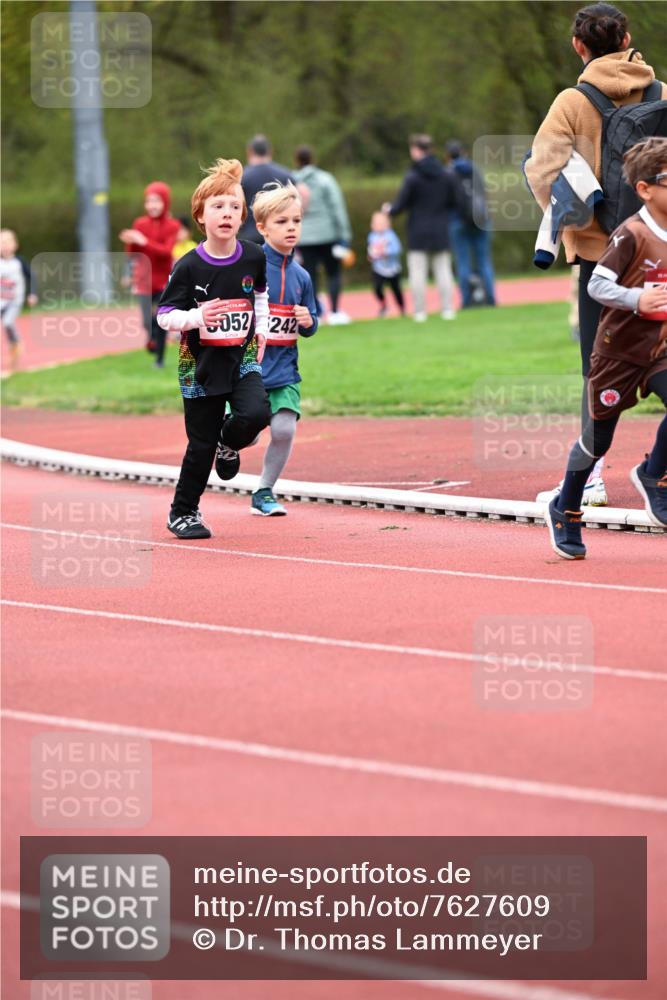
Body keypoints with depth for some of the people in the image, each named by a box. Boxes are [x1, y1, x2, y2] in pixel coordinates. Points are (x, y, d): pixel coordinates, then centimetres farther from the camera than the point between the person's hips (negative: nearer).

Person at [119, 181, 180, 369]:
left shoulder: (172, 226, -6)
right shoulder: (140, 224, 0)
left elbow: (166, 251, -18)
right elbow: (132, 253, 0)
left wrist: (144, 242, -27)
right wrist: (130, 243, -22)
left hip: (163, 279, -1)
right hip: (144, 280, 1)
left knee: (161, 321, 2)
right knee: (149, 321, -11)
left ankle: (160, 359, 17)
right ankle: (151, 339, 22)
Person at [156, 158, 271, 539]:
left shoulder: (254, 258, -3)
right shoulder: (189, 267, -13)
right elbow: (165, 316, -10)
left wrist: (261, 329, 8)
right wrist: (197, 316, -27)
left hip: (242, 358, 2)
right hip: (201, 363, -2)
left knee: (256, 413, -23)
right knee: (201, 444, 3)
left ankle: (230, 444, 13)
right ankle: (183, 512, 21)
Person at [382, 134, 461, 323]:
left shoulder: (412, 177, -12)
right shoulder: (448, 176, -1)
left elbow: (401, 204, -9)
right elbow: (456, 201, 3)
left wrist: (389, 209, 14)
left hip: (418, 233, -3)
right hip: (440, 231, 3)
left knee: (417, 272, 1)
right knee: (443, 270, 8)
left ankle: (420, 312, 0)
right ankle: (447, 309, 5)